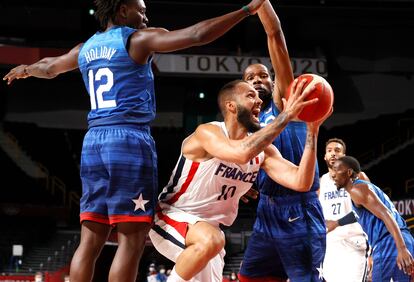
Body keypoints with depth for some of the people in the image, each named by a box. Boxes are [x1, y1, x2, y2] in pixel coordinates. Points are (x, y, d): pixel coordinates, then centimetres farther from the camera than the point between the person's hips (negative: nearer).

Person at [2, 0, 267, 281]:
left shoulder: (86, 48, 18)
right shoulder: (138, 39, -2)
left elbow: (49, 68, 38)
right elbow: (198, 34, -11)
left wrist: (25, 70, 60)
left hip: (93, 141, 7)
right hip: (129, 138, -7)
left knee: (91, 240, 7)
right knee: (132, 239, -6)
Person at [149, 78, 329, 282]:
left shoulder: (263, 150, -2)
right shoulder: (207, 133, -23)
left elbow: (301, 182, -15)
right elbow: (242, 153, -44)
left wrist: (312, 132, -24)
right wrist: (286, 116, -43)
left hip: (207, 226, 8)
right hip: (170, 217, -8)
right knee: (211, 240, -37)